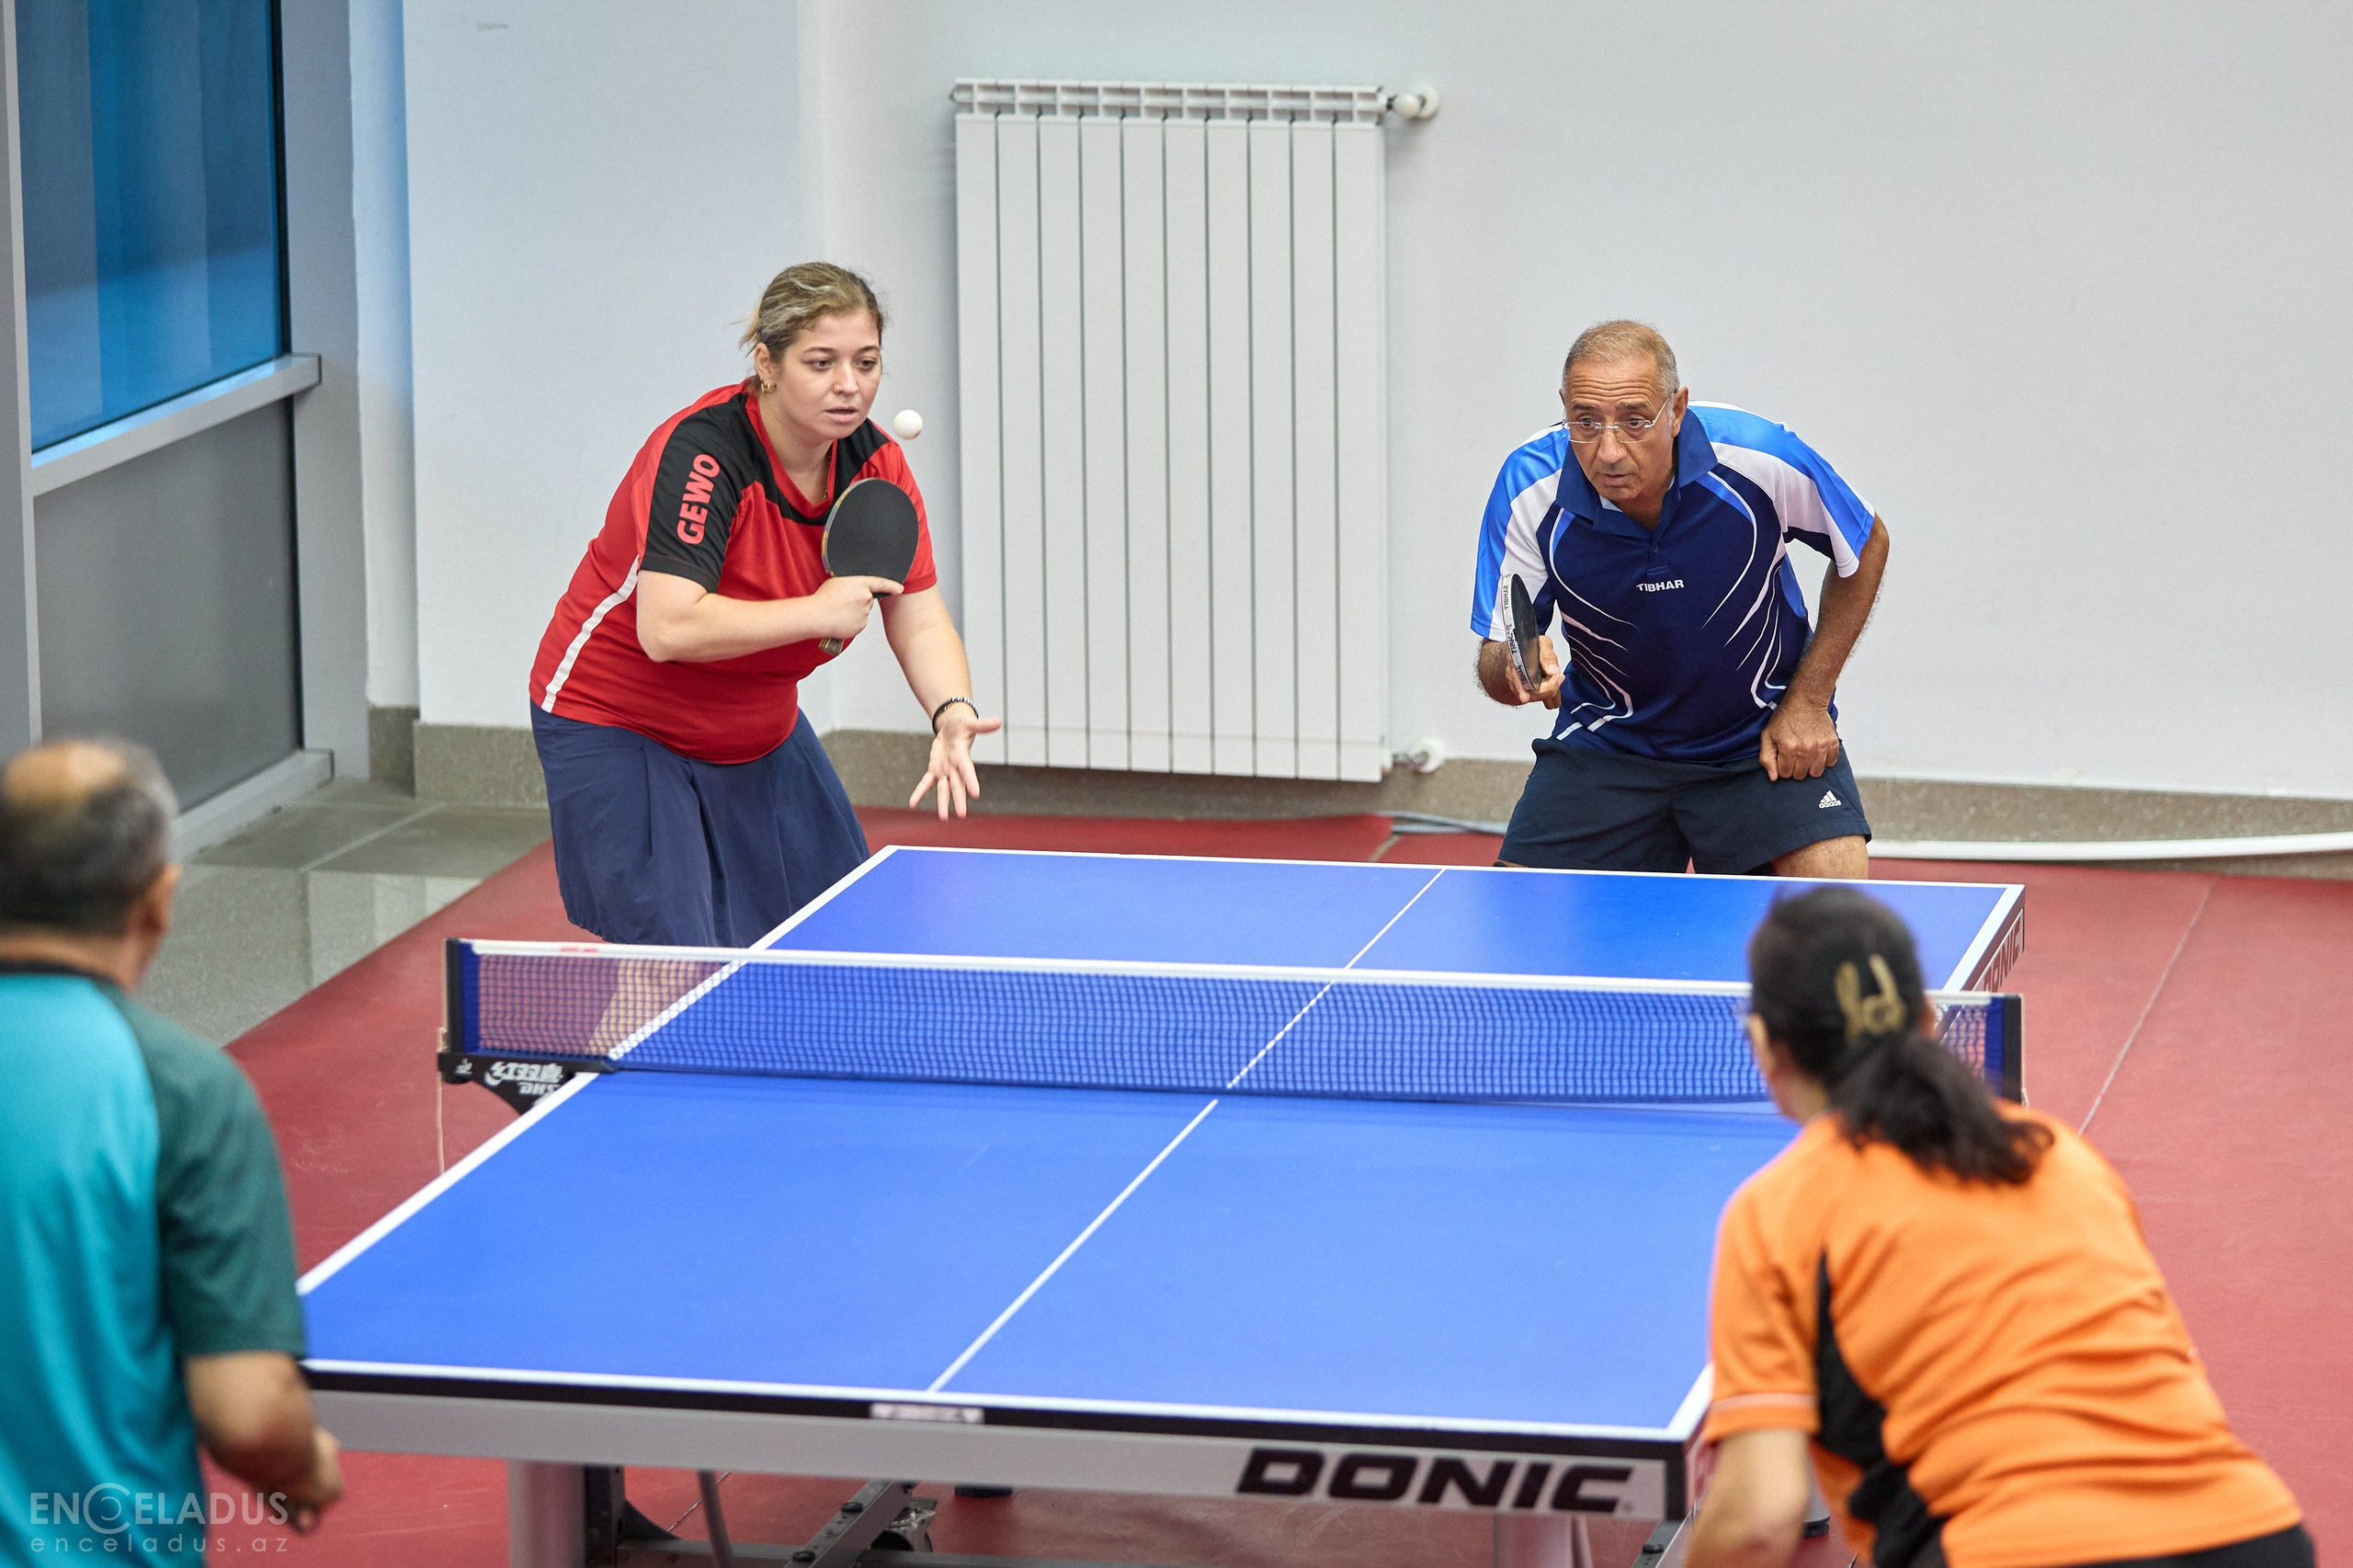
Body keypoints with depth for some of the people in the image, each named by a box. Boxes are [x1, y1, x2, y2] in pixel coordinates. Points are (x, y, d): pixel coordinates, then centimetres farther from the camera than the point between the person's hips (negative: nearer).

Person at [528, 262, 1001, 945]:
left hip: (760, 734, 7)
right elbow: (667, 628, -38)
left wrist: (951, 712, -29)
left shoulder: (874, 463, -8)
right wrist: (818, 611, -32)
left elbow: (920, 621, -8)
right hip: (617, 729, -7)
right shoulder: (700, 452, -28)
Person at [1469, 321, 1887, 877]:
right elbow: (1495, 657, -14)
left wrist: (1809, 701, -8)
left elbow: (1867, 546, -4)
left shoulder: (1763, 461, -25)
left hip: (1765, 740, -1)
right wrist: (1515, 667, -39)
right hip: (1606, 743, 1)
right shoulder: (1529, 488, -22)